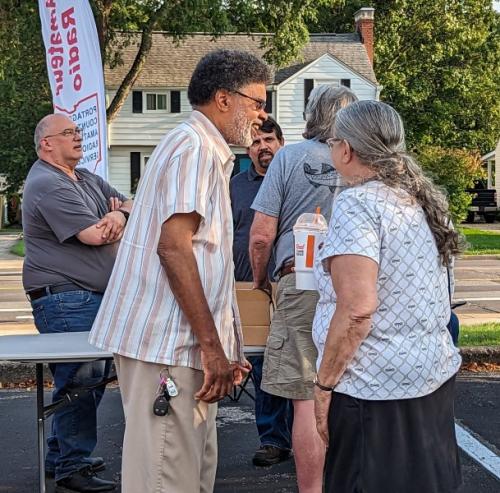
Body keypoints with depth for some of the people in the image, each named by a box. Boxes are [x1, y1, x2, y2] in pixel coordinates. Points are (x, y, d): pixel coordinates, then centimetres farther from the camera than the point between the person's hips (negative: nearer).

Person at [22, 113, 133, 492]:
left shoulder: (87, 179, 18)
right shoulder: (48, 186, -14)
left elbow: (132, 205, 14)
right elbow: (96, 236, -21)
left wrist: (119, 215, -10)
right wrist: (116, 219, 1)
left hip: (96, 297, 10)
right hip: (65, 300, -10)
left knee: (92, 379, 15)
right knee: (80, 381, -7)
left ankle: (61, 456, 27)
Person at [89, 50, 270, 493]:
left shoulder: (210, 154, 22)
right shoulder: (193, 146, -10)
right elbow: (173, 246, -20)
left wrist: (221, 349, 22)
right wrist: (211, 345, -20)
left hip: (186, 344, 10)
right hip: (170, 343, -10)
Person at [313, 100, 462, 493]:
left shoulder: (359, 203, -15)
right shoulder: (425, 199, 11)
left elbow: (357, 308, -23)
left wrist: (325, 384, -15)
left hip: (377, 386, -9)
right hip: (437, 374, 9)